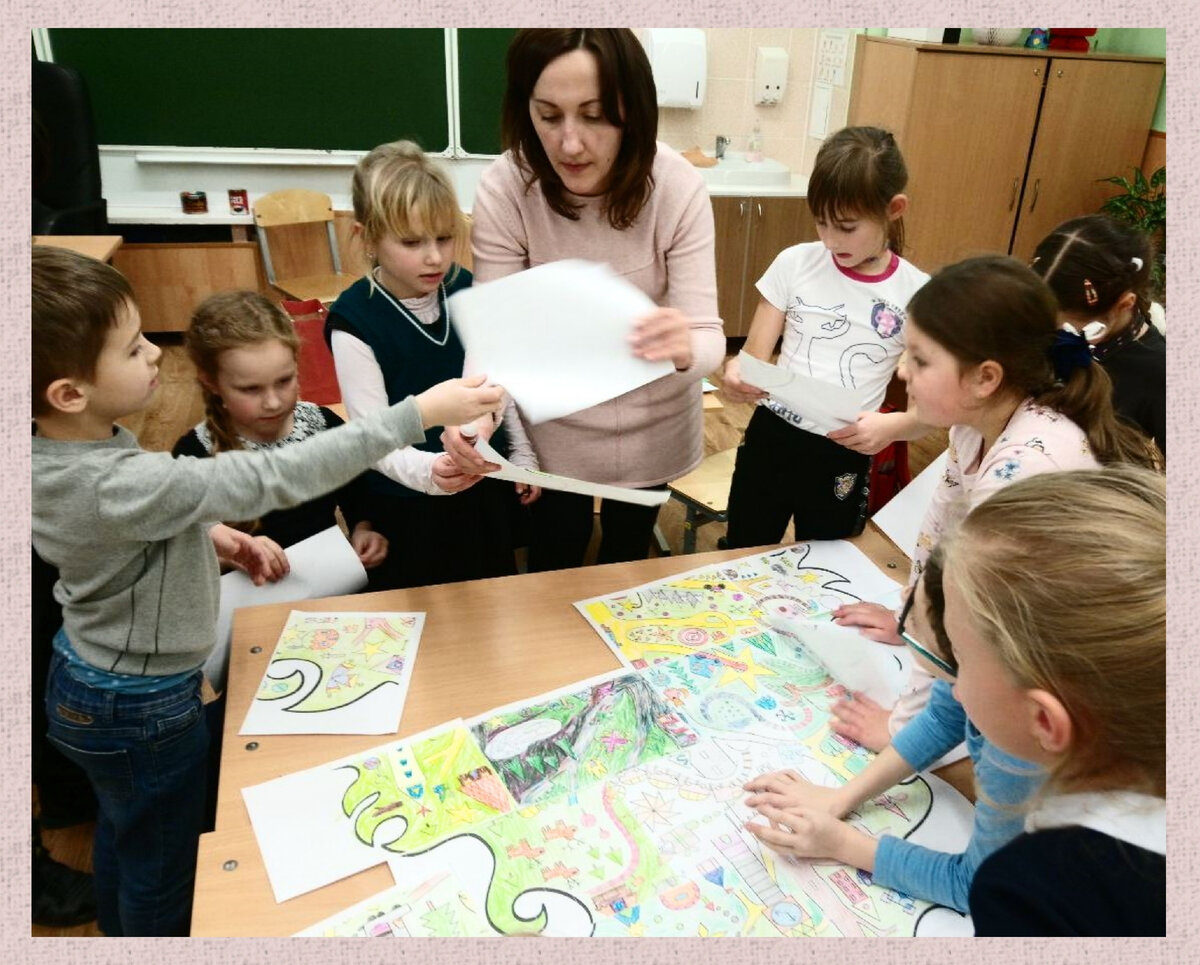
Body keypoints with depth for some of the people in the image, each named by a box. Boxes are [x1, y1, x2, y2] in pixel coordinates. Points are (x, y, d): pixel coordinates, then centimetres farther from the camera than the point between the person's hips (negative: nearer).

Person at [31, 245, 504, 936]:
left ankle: (120, 932, 58)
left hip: (84, 677, 9)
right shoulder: (124, 485, -38)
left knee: (121, 832, 33)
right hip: (144, 708, -9)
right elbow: (280, 477, -40)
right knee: (162, 870, 17)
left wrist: (207, 533, -2)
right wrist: (421, 412, -38)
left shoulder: (53, 453, -9)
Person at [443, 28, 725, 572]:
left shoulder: (678, 187, -23)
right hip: (554, 429, 0)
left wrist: (684, 349, -49)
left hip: (652, 426, 1)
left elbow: (708, 338, -25)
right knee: (553, 569, 18)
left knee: (627, 560, 24)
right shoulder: (503, 190, -24)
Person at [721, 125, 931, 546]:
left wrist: (892, 425, -27)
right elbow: (755, 355, -2)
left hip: (844, 461, -1)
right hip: (769, 439, 1)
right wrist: (736, 372, -26)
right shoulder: (795, 263, -4)